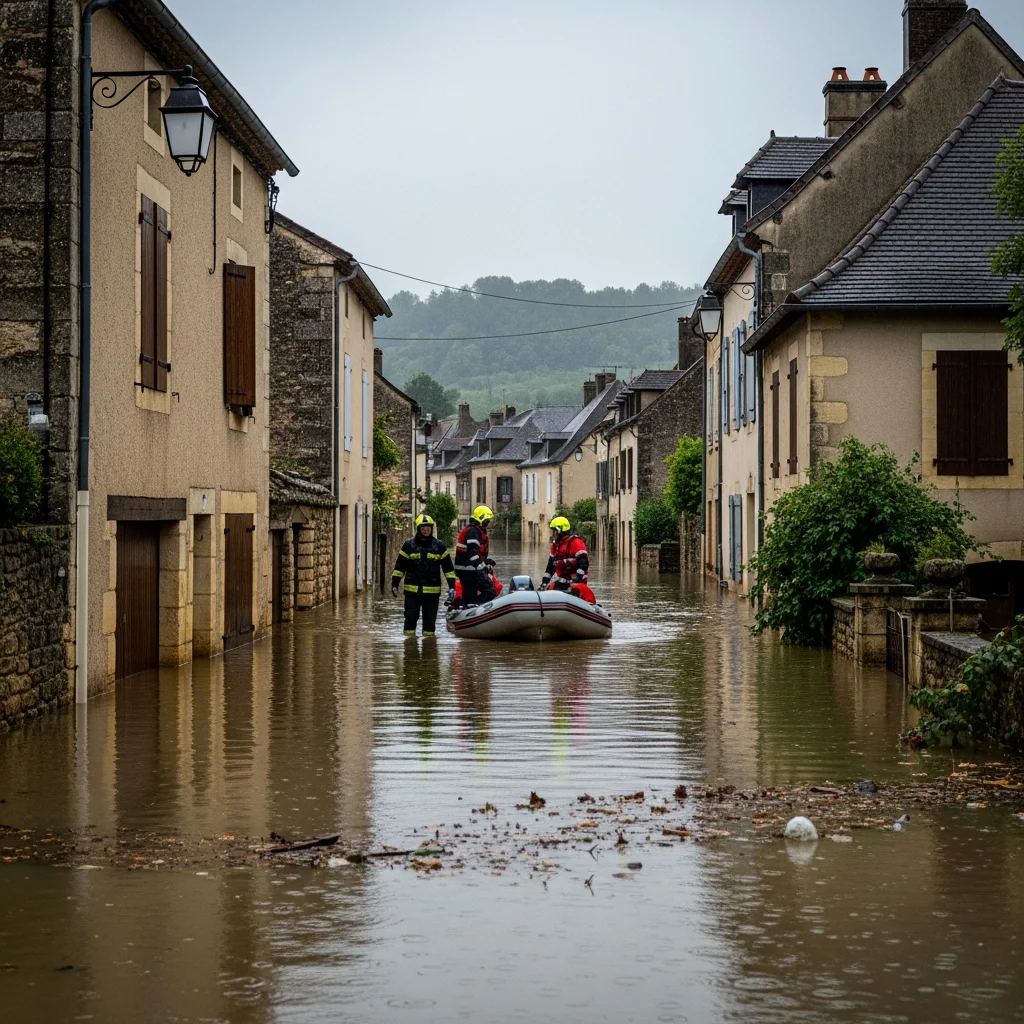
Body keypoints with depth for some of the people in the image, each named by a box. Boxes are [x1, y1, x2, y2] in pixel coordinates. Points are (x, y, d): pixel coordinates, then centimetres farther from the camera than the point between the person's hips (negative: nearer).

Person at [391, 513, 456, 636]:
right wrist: (394, 584, 2)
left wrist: (452, 586, 2)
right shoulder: (409, 545, 4)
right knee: (411, 617, -1)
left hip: (432, 591, 0)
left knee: (430, 619, 4)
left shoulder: (439, 546, 6)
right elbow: (399, 566, 7)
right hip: (412, 589, 0)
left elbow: (448, 567, 8)